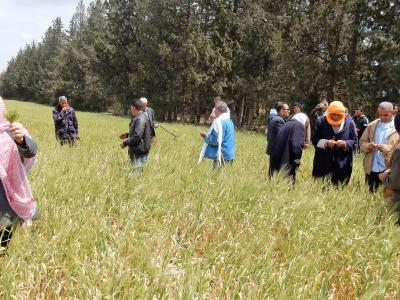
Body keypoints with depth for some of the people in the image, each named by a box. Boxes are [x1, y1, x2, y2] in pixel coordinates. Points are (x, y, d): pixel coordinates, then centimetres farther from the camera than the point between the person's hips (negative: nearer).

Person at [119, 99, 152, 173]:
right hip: (137, 152, 10)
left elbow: (137, 137, -25)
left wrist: (125, 143, -14)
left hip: (139, 153, -10)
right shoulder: (143, 117, 14)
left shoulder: (140, 119, -18)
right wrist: (127, 135, 16)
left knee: (137, 172, -7)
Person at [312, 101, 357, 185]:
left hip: (342, 165, 0)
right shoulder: (321, 122, 2)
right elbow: (315, 140, 1)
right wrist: (326, 143, -17)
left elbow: (354, 141, 3)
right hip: (323, 164, 0)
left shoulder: (349, 122, 2)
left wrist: (345, 144, -17)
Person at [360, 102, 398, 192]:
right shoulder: (372, 125, 11)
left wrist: (385, 148, -23)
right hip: (371, 169, 3)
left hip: (389, 169, -3)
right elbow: (362, 142, 11)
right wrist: (368, 146, -11)